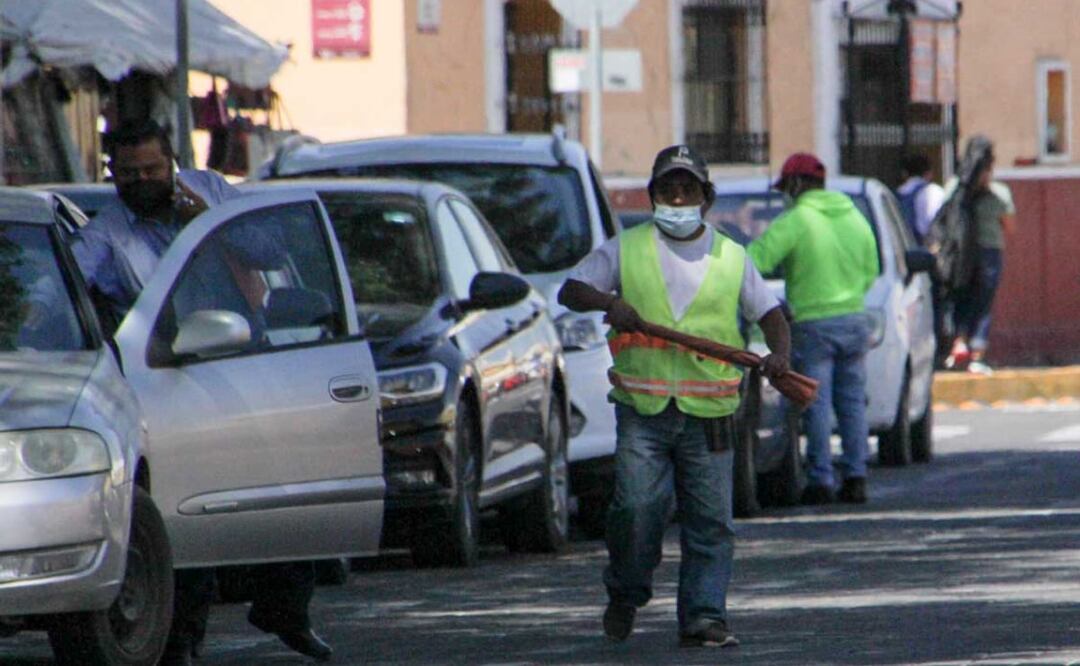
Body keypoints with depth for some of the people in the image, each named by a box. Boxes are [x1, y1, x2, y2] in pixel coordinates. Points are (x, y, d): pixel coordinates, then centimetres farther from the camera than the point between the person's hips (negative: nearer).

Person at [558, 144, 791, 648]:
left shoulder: (731, 258, 13)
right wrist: (609, 302, -13)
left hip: (709, 414, 1)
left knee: (710, 521, -3)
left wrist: (778, 354, -7)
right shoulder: (625, 251, 11)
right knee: (638, 505, -13)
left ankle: (703, 617, 1)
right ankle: (625, 596, 11)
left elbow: (769, 312, 14)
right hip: (642, 410, -1)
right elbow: (570, 291, 9)